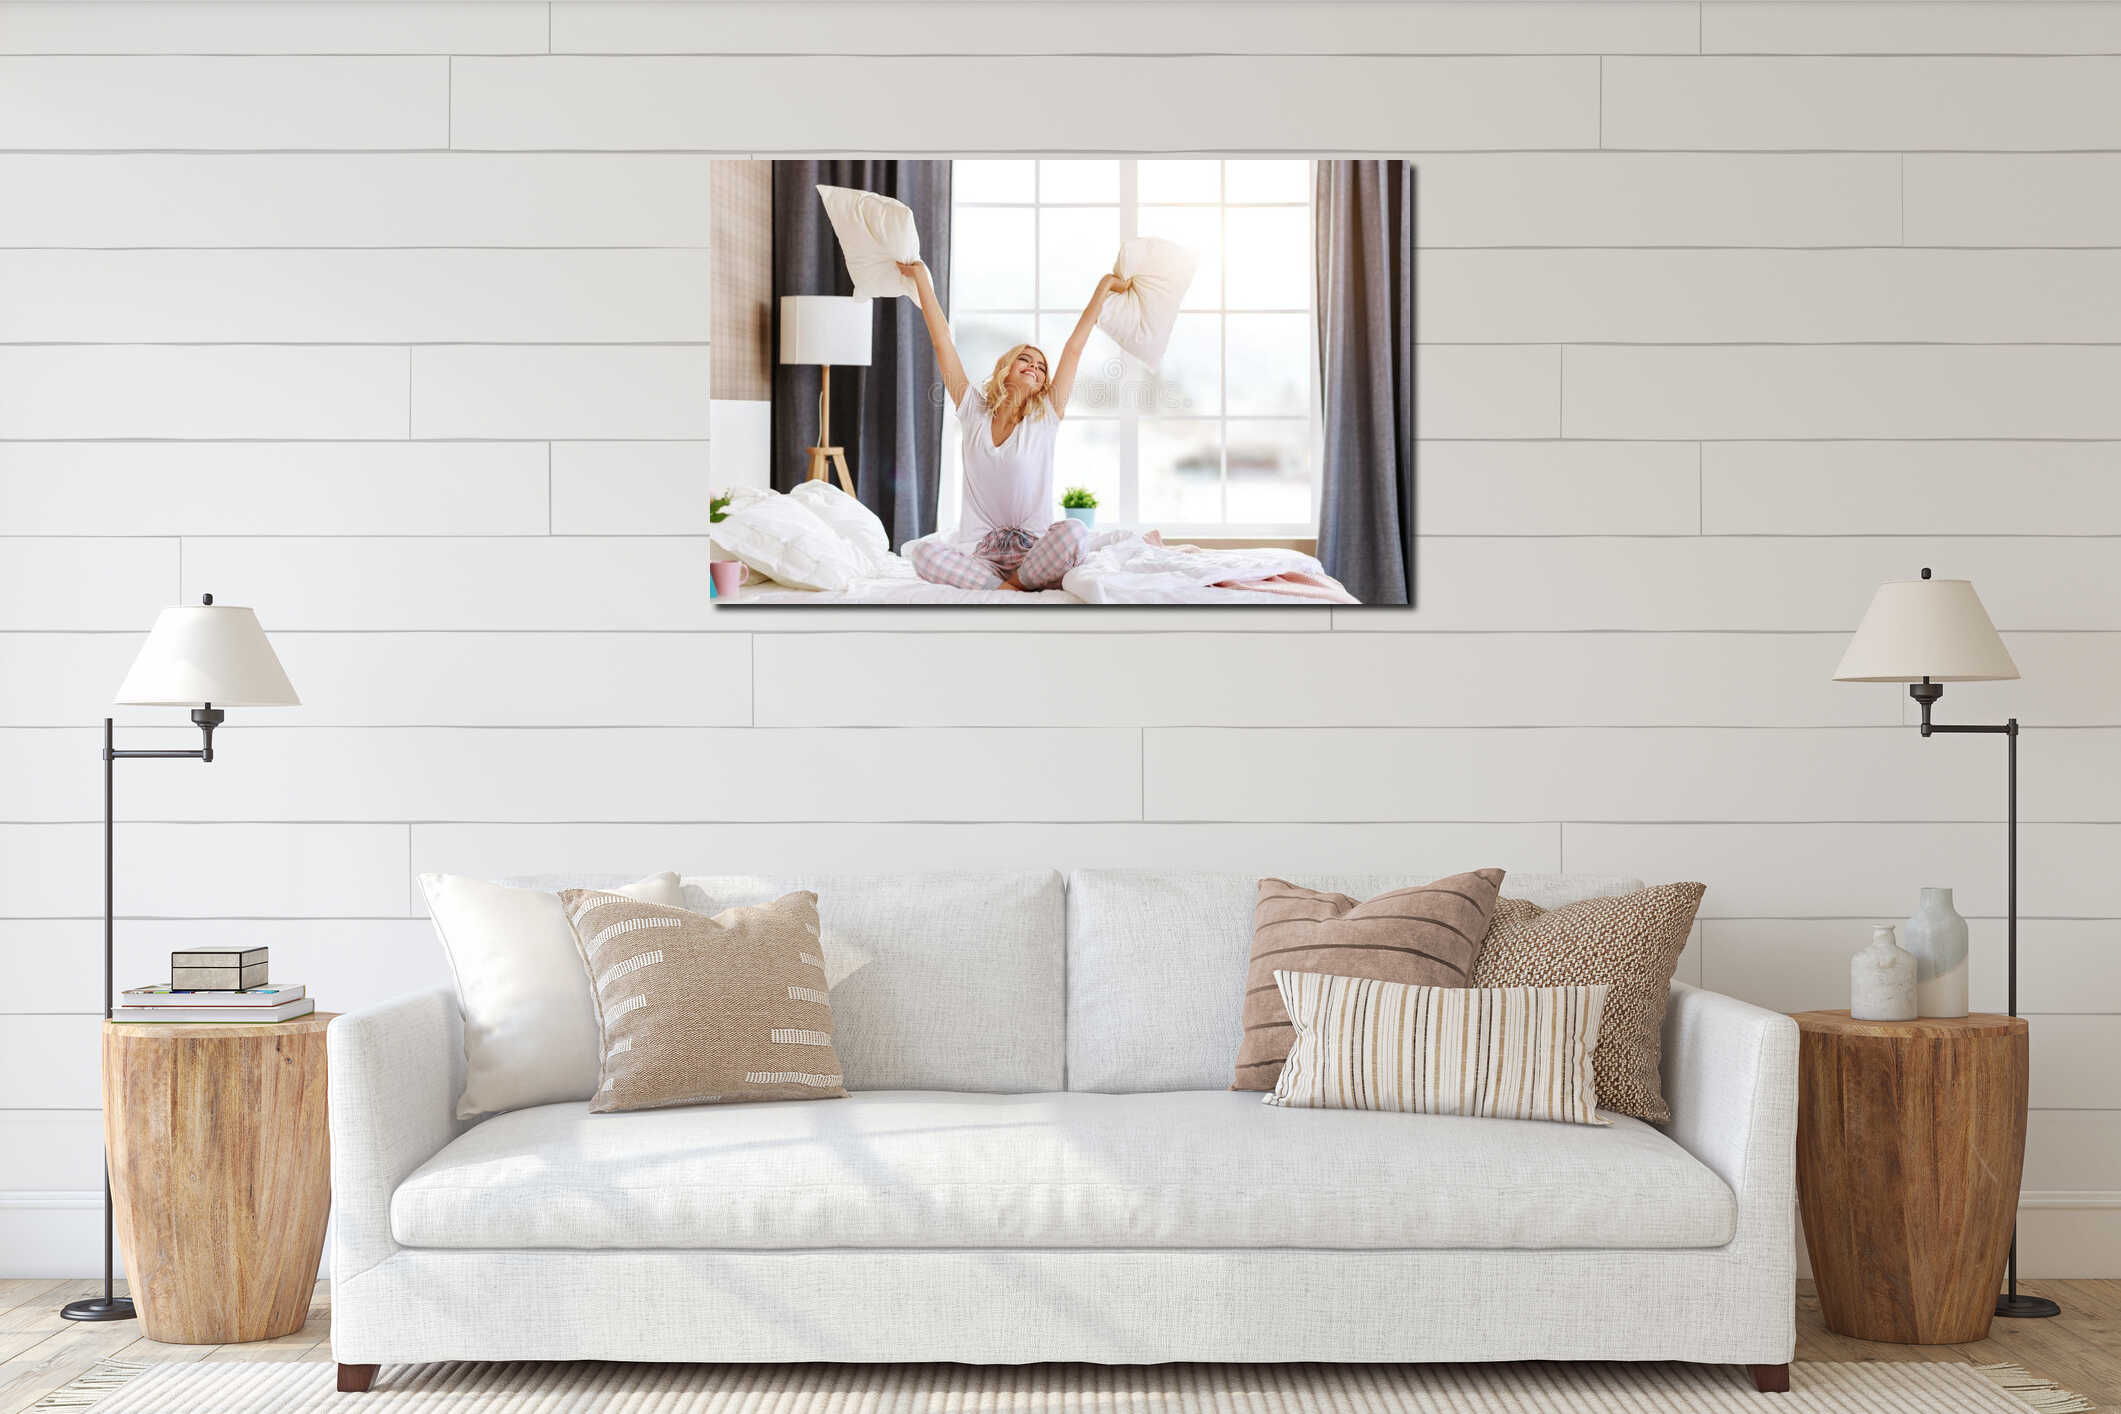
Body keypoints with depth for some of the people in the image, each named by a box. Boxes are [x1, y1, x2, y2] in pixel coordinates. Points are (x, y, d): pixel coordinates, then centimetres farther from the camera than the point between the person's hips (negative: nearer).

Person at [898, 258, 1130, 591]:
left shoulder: (1045, 418, 7)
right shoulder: (974, 411, 9)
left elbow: (1074, 346, 9)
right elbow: (941, 340, 10)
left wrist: (1105, 285, 11)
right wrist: (921, 277, 12)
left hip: (1033, 552, 0)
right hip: (978, 551, 0)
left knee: (1074, 531, -34)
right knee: (922, 551, -30)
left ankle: (1015, 584, -13)